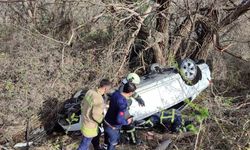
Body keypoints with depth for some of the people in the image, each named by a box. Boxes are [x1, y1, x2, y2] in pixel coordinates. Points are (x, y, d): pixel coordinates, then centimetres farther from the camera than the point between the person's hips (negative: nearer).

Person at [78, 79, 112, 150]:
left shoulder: (90, 92, -7)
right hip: (90, 125, -9)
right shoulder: (99, 99, -33)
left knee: (95, 137, 32)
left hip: (85, 120, 9)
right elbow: (96, 116, -31)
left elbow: (83, 104, 5)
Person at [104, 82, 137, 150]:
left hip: (106, 122, 7)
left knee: (107, 141, 31)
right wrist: (127, 122, -13)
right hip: (112, 127, -7)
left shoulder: (116, 93, -10)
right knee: (112, 144, 20)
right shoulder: (123, 103, -33)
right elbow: (119, 120, -33)